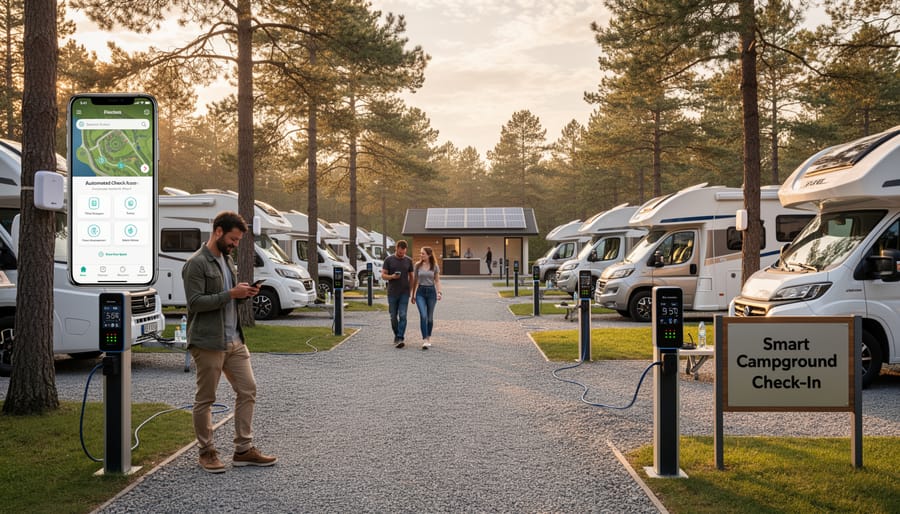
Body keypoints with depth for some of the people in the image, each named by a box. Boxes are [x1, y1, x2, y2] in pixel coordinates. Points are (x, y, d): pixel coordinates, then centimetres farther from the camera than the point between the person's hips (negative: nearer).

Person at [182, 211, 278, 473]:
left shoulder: (227, 260, 15)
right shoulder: (196, 264, -12)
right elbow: (195, 302, -20)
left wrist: (244, 294, 3)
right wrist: (231, 294, -21)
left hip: (234, 340, 9)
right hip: (208, 343, -9)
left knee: (248, 390, 7)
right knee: (205, 399, 3)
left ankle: (244, 450, 13)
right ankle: (207, 452, 16)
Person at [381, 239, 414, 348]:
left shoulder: (408, 261, 6)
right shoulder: (389, 260, 1)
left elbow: (411, 277, 12)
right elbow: (383, 275, 1)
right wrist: (392, 276, -20)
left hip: (404, 293, 0)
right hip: (392, 293, 0)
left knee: (402, 316, -11)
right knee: (393, 317, 7)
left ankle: (400, 339, -14)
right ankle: (396, 336, 24)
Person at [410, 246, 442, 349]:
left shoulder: (435, 266, 0)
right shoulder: (418, 265, 2)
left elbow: (437, 280, 4)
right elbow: (415, 280, 9)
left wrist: (439, 292, -10)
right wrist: (413, 295, 11)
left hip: (431, 291, 1)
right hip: (421, 291, 0)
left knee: (430, 317, 10)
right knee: (423, 316, -14)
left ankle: (428, 338, 26)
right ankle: (425, 340, -16)